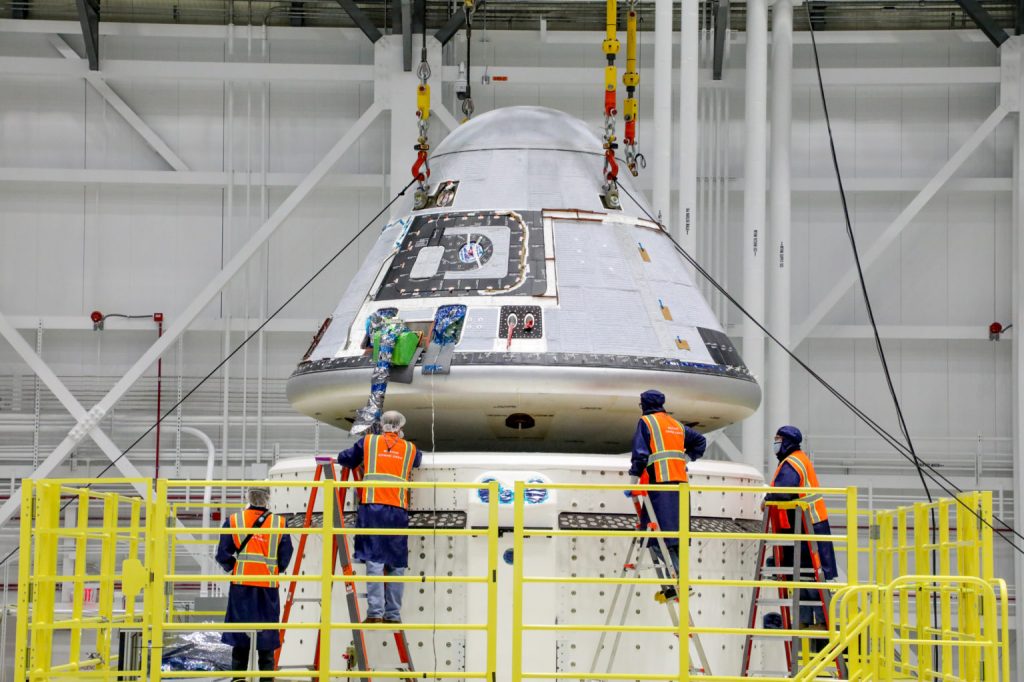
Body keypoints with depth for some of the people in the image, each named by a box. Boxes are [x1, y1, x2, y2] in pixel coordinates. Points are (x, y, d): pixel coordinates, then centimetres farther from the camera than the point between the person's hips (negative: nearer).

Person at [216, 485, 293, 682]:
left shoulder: (234, 520, -2)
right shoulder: (279, 523, -1)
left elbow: (223, 555, -1)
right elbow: (285, 557, 3)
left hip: (241, 584, 0)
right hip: (268, 585, 0)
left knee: (240, 630, 7)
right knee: (267, 633, 8)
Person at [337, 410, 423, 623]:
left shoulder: (368, 442, 13)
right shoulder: (410, 449, 17)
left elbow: (344, 459, 19)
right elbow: (418, 460, 37)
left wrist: (356, 462, 41)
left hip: (372, 507, -2)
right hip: (398, 510, 2)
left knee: (374, 560, -7)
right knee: (396, 563, 6)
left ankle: (375, 612, -15)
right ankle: (393, 614, 5)